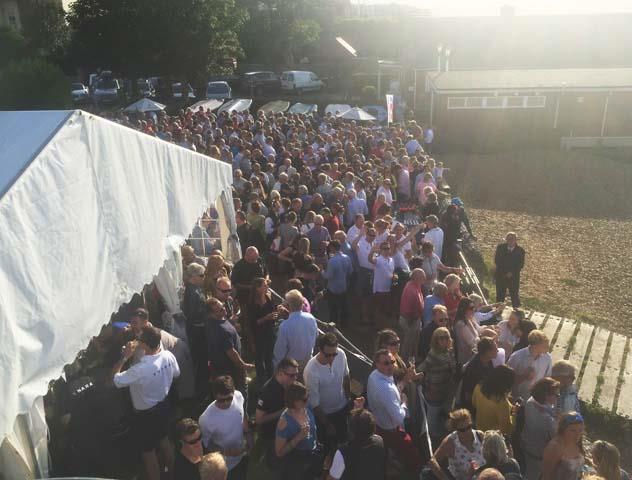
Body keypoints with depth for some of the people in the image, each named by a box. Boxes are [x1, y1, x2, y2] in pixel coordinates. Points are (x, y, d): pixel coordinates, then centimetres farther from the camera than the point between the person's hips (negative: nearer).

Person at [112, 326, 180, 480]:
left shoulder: (140, 370, -37)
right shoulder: (169, 355, -18)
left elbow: (115, 379, -22)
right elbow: (176, 373, 2)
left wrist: (125, 356, -18)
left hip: (146, 414, -7)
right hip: (164, 405, 7)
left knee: (148, 451, 16)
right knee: (164, 438, 30)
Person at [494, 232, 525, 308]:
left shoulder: (520, 250, -8)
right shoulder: (500, 247, -5)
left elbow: (521, 265, -5)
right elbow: (496, 261, -3)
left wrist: (512, 272, -15)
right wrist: (504, 272, -11)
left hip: (514, 277, -1)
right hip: (501, 275, 1)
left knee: (515, 294, 8)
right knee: (500, 294, 10)